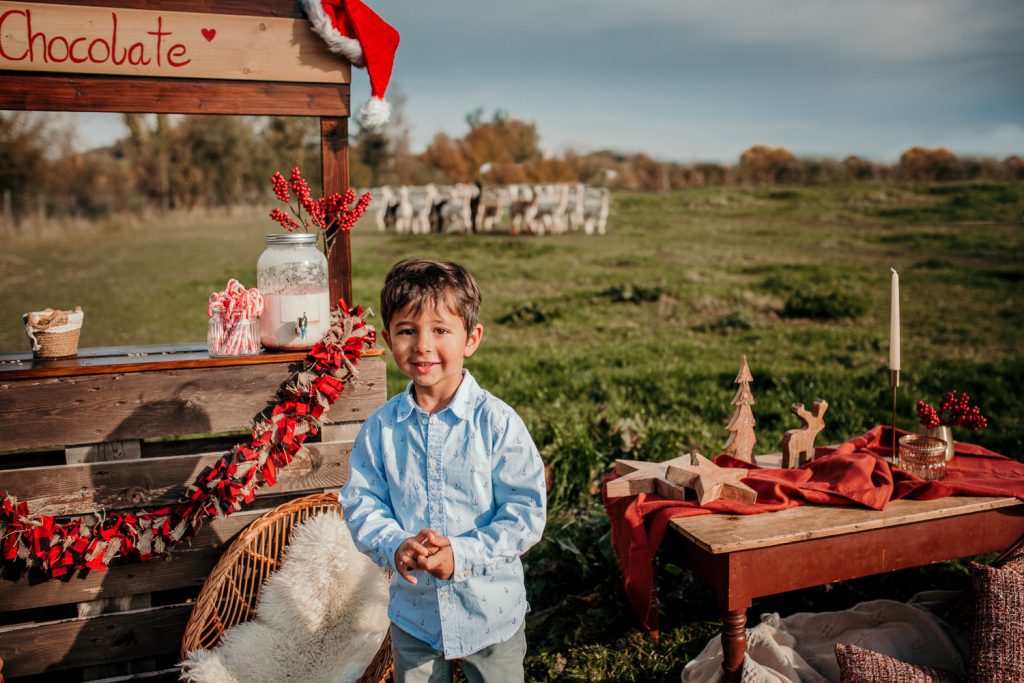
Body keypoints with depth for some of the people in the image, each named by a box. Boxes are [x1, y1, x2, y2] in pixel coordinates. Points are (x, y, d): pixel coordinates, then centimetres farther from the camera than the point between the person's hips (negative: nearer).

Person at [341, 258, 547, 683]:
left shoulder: (497, 422, -17)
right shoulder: (381, 428, -8)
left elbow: (526, 511, -16)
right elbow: (361, 503, -3)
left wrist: (462, 555, -25)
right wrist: (395, 546, -22)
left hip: (490, 611, -2)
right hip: (413, 612, 2)